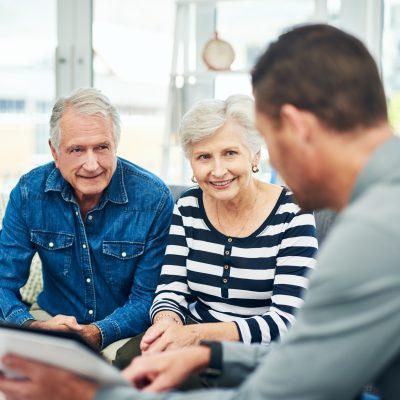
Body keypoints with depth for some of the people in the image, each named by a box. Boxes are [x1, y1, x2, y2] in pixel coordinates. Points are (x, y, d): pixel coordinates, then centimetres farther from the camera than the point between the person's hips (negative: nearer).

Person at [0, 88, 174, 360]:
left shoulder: (155, 200, -15)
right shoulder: (29, 193, -8)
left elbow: (147, 298, -12)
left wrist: (96, 334, -31)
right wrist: (34, 327, -29)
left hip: (125, 330, -2)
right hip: (51, 317, 3)